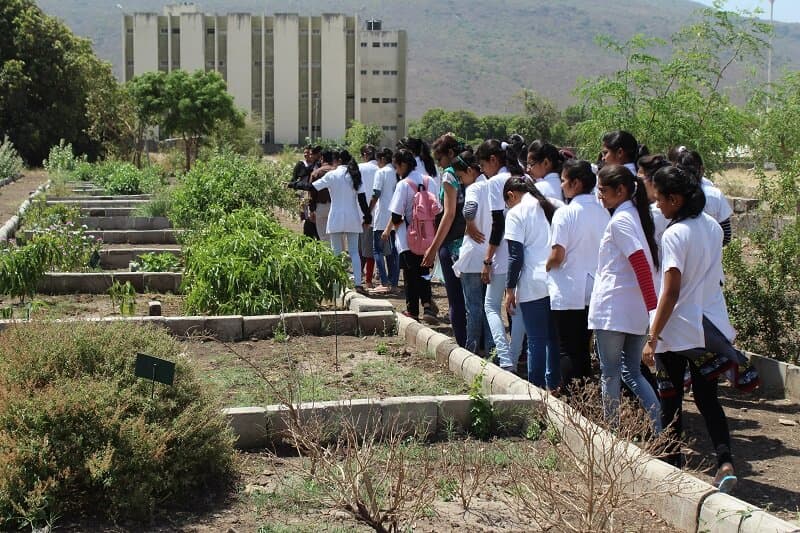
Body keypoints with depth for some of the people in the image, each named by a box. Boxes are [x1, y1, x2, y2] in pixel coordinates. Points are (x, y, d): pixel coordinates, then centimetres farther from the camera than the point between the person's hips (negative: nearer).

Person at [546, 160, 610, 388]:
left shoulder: (565, 213, -14)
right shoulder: (603, 212, 2)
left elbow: (557, 256, -15)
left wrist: (546, 267, 4)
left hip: (568, 294, -6)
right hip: (594, 290, 6)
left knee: (568, 351, 1)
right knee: (583, 348, 15)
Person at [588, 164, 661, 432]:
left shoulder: (619, 221, -13)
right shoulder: (637, 215, 13)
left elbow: (641, 264, -22)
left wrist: (653, 307, -24)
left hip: (612, 308, -8)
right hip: (635, 311, 8)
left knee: (610, 374, 4)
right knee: (632, 373, 12)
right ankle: (661, 429, 2)